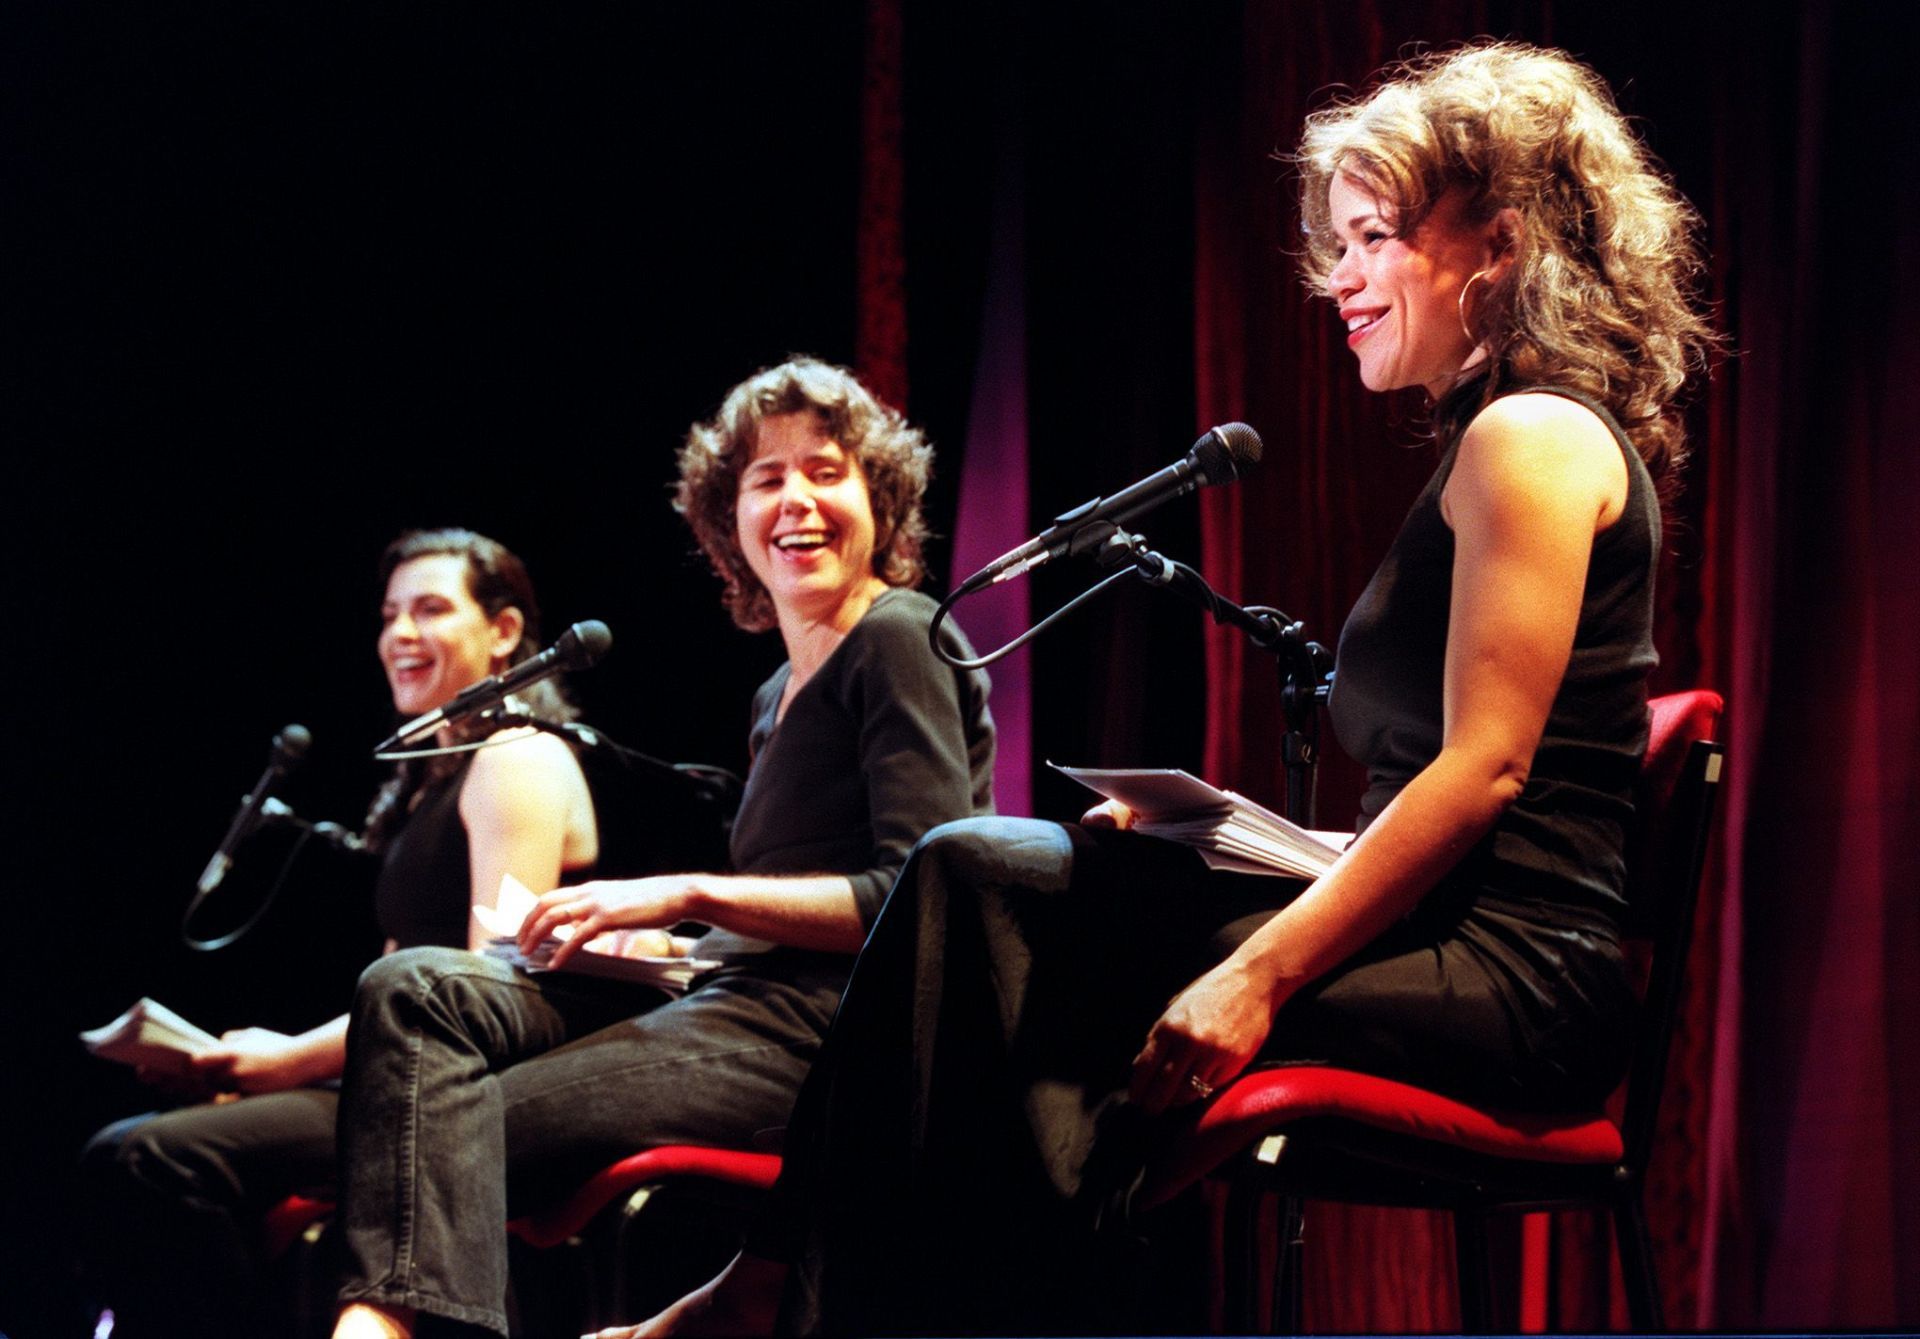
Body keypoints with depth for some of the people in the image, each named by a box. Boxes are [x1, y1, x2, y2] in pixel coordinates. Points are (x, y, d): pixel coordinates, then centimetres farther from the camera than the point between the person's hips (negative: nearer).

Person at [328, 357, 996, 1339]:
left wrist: (691, 895, -13)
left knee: (450, 1135, -24)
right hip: (725, 996, 9)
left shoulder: (900, 642, -3)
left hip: (818, 1026, -9)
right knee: (413, 990, -16)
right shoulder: (779, 695, 26)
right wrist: (652, 936, 9)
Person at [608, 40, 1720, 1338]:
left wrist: (1257, 978, -21)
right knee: (976, 873, -4)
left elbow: (1487, 767, -17)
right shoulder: (1483, 447, 24)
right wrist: (1204, 836, 8)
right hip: (1440, 948, 9)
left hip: (1512, 972, -9)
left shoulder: (1534, 440, -6)